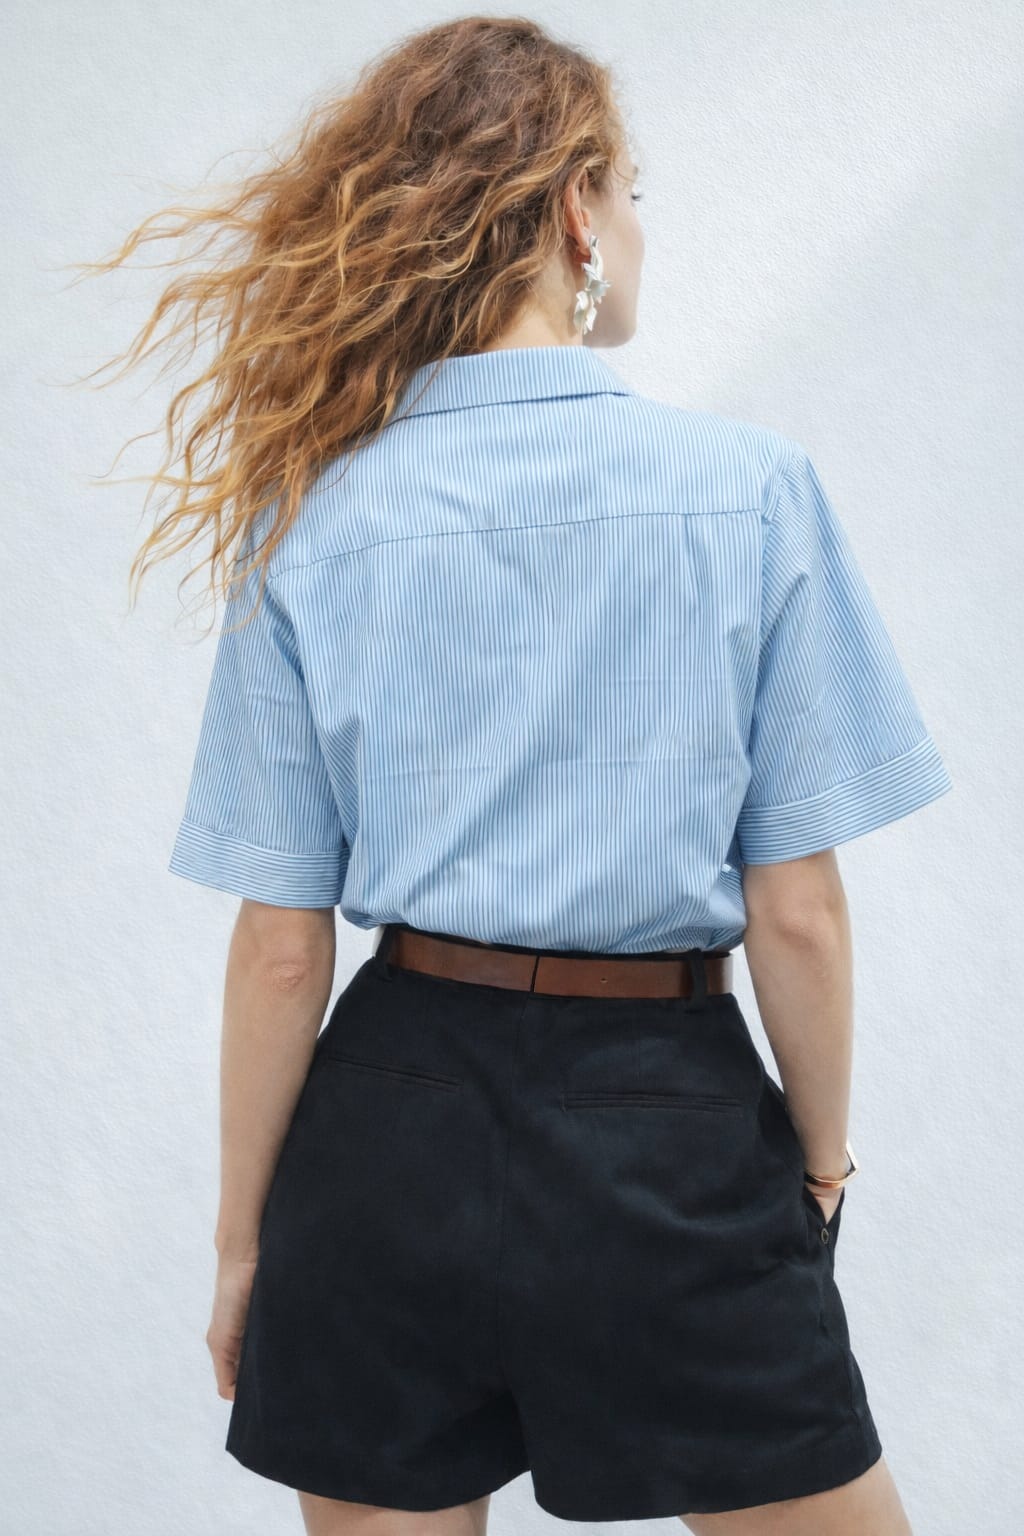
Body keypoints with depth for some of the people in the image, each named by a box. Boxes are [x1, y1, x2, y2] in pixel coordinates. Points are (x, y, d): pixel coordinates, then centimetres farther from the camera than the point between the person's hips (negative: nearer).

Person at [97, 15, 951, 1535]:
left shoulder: (313, 516, -4)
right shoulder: (750, 483, -9)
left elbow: (280, 945, -3)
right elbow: (797, 912, -8)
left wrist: (243, 1233, 9)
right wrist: (822, 1151, 9)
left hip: (395, 1125, 3)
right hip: (670, 1133, -2)